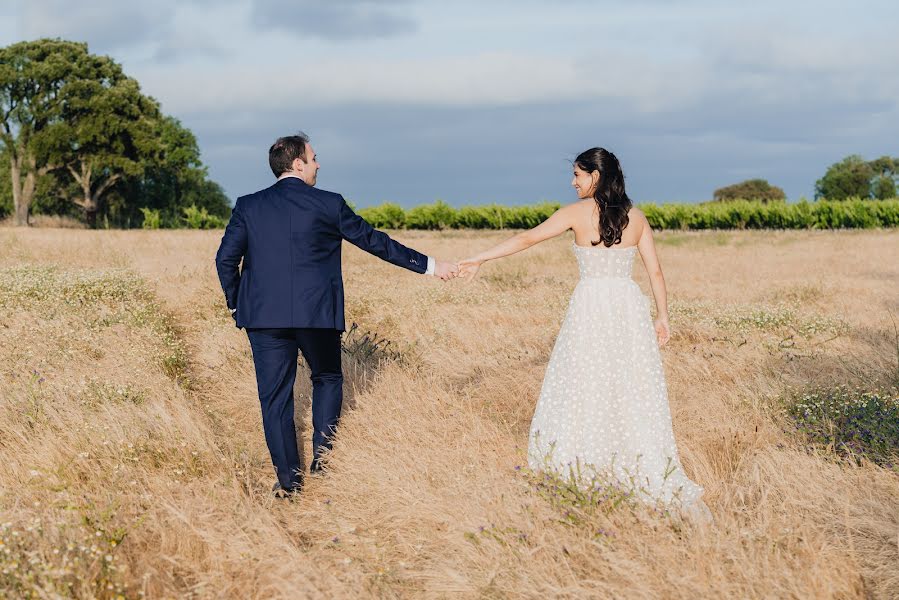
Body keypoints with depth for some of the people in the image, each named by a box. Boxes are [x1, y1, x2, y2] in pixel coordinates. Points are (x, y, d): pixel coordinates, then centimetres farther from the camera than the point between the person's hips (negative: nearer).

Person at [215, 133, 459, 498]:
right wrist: (429, 265, 11)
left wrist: (236, 305, 14)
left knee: (275, 397, 7)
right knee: (327, 380, 22)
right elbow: (374, 241, 3)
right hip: (317, 313, -1)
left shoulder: (248, 206, 4)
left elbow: (226, 258, -1)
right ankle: (322, 462, 13)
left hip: (263, 314, 1)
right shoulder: (328, 205, -1)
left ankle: (288, 481, 6)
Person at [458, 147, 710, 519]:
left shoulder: (578, 212, -5)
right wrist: (662, 316, 14)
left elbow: (527, 239, -3)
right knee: (635, 391, 5)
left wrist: (479, 259, 4)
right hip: (630, 307, 4)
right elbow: (655, 271, 6)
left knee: (579, 387, 9)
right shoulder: (636, 217, 6)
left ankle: (568, 470, 17)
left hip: (591, 306, -4)